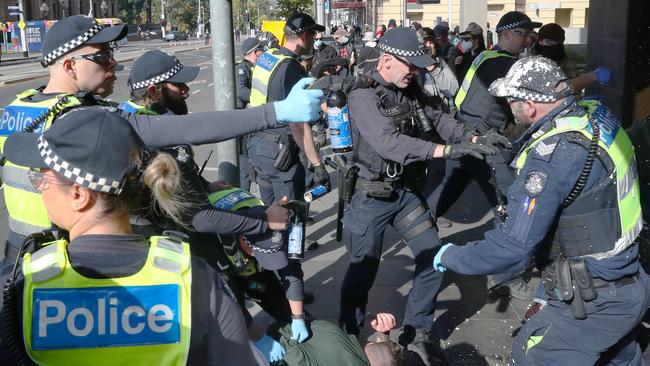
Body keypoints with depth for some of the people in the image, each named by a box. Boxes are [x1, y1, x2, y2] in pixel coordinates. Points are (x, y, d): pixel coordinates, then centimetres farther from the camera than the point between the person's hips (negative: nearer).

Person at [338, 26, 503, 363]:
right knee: (363, 269, 4)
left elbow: (437, 118, 3)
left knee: (434, 258, 7)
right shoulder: (362, 96, -21)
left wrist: (472, 138, -16)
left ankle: (417, 331, 24)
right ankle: (349, 335, 25)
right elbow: (388, 142, -34)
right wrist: (444, 150, -41)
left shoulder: (410, 90, 2)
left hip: (405, 192, 7)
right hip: (370, 196, -7)